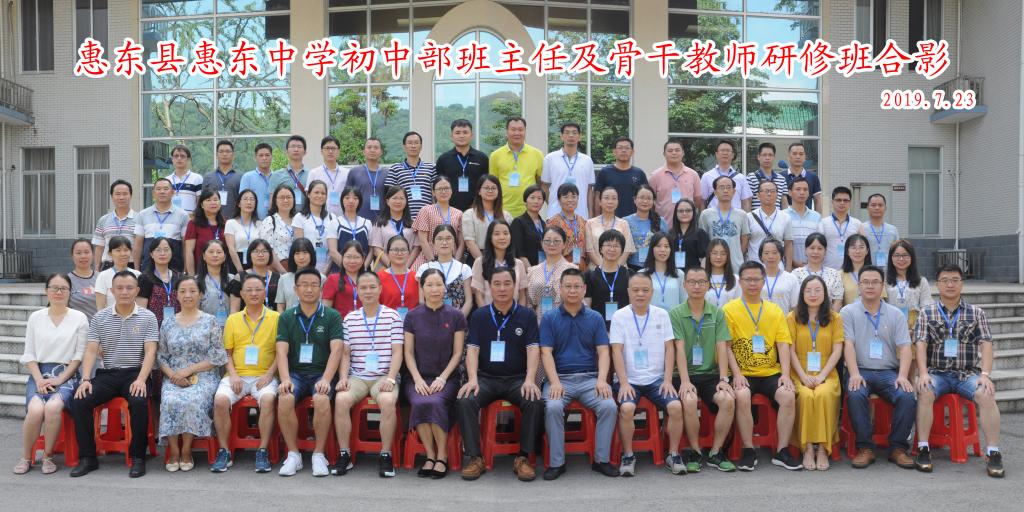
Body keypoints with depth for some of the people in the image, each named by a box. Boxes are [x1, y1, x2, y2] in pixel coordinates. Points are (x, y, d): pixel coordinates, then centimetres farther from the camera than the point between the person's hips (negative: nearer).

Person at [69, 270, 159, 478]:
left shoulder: (147, 317, 2)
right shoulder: (99, 317, 9)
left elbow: (150, 352, -5)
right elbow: (91, 351, 3)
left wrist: (141, 379, -20)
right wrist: (86, 379, -12)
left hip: (135, 373, -3)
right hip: (106, 373, 3)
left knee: (139, 401, -33)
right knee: (79, 401, -22)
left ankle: (138, 457, -17)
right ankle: (88, 457, -6)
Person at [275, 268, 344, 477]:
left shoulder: (332, 316, 5)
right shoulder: (286, 317, 11)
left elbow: (336, 350, -6)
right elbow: (282, 351, 0)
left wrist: (326, 380, -20)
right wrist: (285, 379, -17)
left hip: (321, 373, -2)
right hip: (295, 373, 2)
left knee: (322, 399, -33)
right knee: (285, 399, -30)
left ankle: (319, 454, -14)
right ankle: (293, 454, -13)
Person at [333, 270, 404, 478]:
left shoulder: (393, 316, 4)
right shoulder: (350, 318, 11)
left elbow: (397, 352, 0)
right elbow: (345, 353, 10)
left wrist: (390, 378, -13)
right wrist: (343, 378, -5)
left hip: (384, 376, -2)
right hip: (357, 376, 2)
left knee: (388, 402, -33)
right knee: (341, 400, -28)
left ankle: (386, 456, -16)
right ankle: (344, 455, -12)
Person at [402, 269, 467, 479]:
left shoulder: (456, 316, 3)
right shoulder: (412, 316, 6)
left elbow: (457, 353, 2)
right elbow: (408, 352, 5)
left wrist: (443, 377, -10)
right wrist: (417, 379, -9)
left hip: (447, 377, -1)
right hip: (418, 377, 1)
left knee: (435, 403, -31)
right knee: (420, 403, -30)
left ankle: (442, 456, -12)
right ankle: (430, 456, -12)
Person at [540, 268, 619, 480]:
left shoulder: (595, 318, 10)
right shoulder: (549, 318, 6)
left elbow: (603, 352, 3)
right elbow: (546, 353, -2)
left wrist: (601, 380, -14)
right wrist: (555, 382, -17)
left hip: (590, 378, 1)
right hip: (560, 378, -1)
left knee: (609, 406, -25)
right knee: (552, 407, -31)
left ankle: (602, 460, -7)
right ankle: (557, 462, -15)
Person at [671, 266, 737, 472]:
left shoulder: (717, 313, 9)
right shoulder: (675, 313, 0)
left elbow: (722, 347, 1)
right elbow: (679, 349, -9)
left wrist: (723, 379, -10)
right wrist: (685, 381, -19)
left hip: (711, 373, 3)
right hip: (687, 374, -2)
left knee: (728, 399, -25)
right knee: (689, 401, -32)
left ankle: (715, 453, -6)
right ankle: (694, 453, -9)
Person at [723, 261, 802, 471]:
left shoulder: (775, 310, 14)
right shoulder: (729, 309, 4)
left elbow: (783, 344, 6)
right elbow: (726, 346, -2)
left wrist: (785, 374, -7)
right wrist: (737, 374, -14)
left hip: (771, 372, 3)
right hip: (743, 373, -3)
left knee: (789, 396, -24)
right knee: (742, 396, -32)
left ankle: (782, 451, -10)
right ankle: (749, 452, -16)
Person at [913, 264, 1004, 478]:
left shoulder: (976, 313, 10)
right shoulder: (927, 313, 8)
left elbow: (986, 344, 1)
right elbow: (920, 345, -1)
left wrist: (985, 375, -14)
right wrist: (923, 373, -16)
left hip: (968, 373, 1)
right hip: (937, 372, -1)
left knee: (986, 395, -29)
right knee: (925, 393, -32)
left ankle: (993, 453, -23)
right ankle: (923, 449, -26)